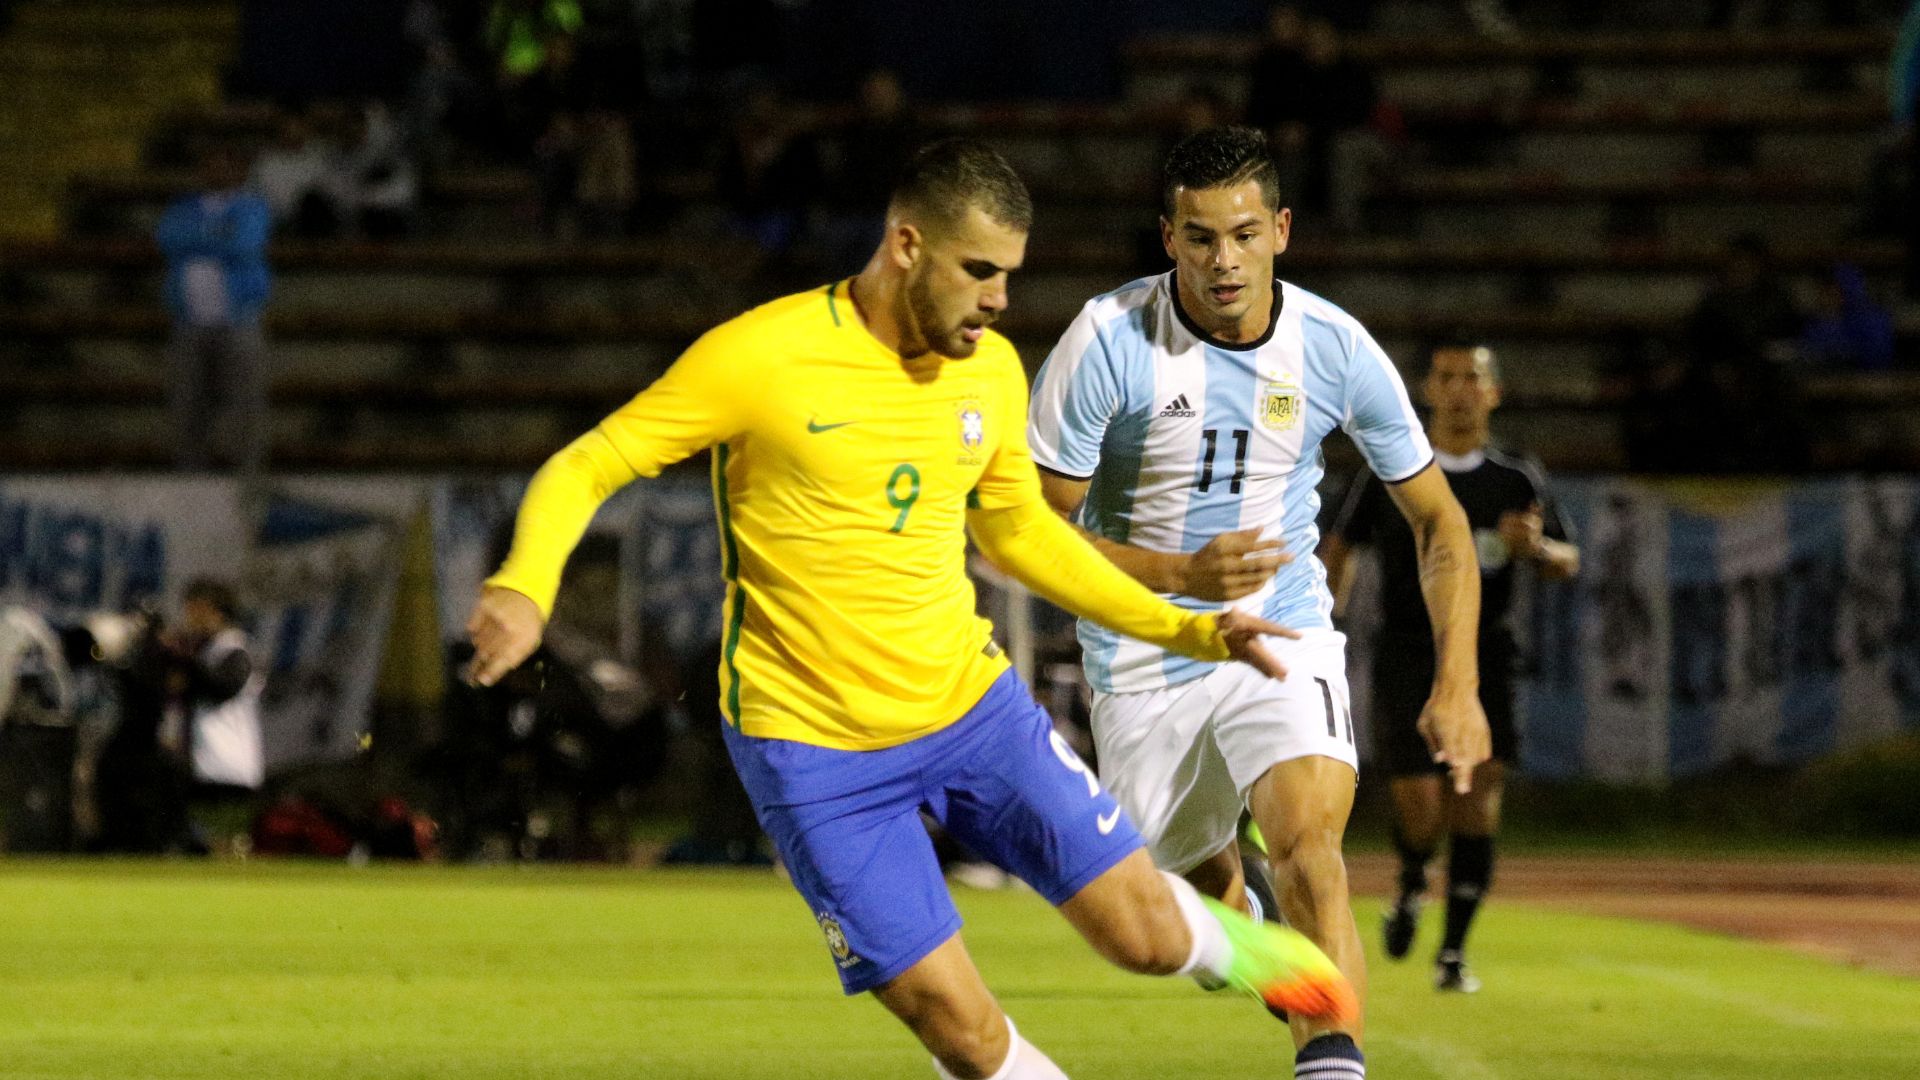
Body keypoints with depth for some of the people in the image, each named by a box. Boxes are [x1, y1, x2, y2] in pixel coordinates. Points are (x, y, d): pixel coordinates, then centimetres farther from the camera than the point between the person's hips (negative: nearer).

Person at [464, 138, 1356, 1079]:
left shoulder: (991, 369, 2)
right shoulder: (762, 357, -16)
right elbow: (581, 470, -11)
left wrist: (1189, 630, 14)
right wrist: (522, 591, -31)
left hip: (973, 706, 5)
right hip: (813, 746, -4)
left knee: (1146, 938, 0)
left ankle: (1225, 939, 36)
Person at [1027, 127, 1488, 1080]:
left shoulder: (1335, 349, -11)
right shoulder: (1108, 341, -17)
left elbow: (1437, 519, 1)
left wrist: (1457, 685, -8)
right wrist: (1180, 574, -27)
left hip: (1284, 644, 0)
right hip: (1144, 667, 0)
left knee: (1311, 848, -25)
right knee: (1200, 878, 14)